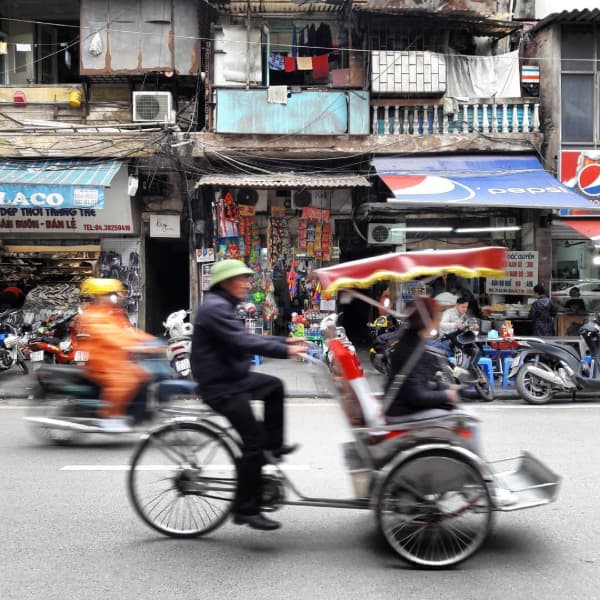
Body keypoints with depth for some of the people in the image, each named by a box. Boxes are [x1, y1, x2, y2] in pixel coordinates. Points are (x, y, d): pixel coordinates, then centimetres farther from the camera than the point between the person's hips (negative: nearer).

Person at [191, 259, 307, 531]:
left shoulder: (222, 306, 15)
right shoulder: (214, 308, -19)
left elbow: (245, 337, 19)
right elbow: (243, 342, -29)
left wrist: (284, 340, 11)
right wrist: (285, 351, -29)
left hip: (232, 377, 11)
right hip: (219, 386, -11)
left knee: (274, 386, 20)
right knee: (253, 442, -10)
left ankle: (274, 444, 23)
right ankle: (246, 510, -4)